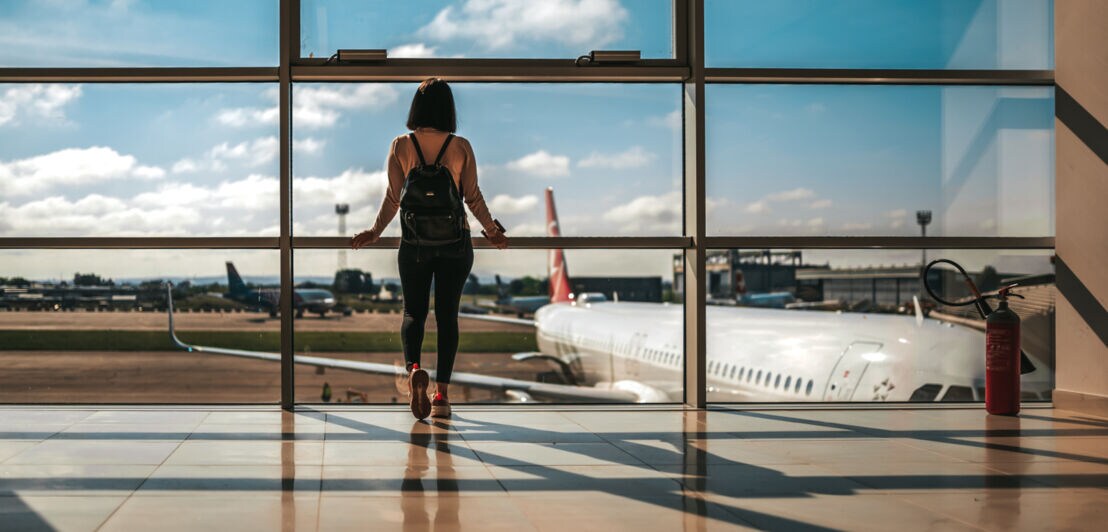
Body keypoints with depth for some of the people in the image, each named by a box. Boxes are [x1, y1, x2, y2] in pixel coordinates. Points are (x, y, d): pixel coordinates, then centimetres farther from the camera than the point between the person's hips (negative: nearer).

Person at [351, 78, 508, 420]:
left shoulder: (400, 146, -3)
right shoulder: (461, 147, -3)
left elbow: (393, 197, -4)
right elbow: (473, 197, -2)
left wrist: (375, 232, 6)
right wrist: (492, 231, 11)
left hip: (414, 241, 0)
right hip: (455, 241, 0)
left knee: (413, 312, 9)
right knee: (447, 315, 7)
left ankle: (413, 368, -19)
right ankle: (442, 394, 4)